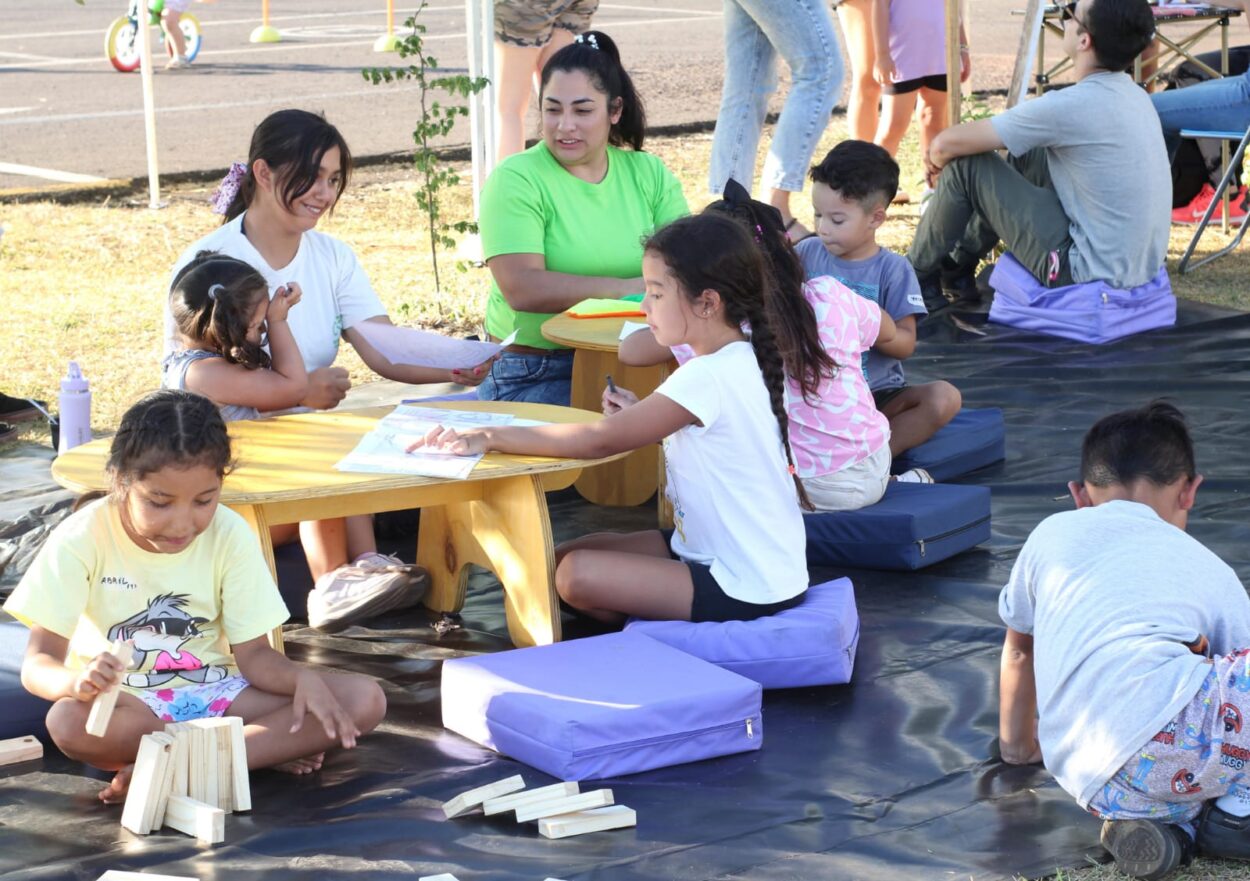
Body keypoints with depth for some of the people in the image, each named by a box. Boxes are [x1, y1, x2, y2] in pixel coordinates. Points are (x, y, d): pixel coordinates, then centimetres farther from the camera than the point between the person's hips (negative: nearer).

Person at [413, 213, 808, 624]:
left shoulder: (709, 377, -24)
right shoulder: (741, 362, 6)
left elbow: (598, 441, -24)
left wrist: (491, 437, -19)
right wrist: (638, 417, 2)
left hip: (747, 590, -10)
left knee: (575, 575, -16)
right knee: (571, 553, 10)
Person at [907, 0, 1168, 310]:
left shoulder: (1070, 106, -21)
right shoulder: (1133, 95, 5)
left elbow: (946, 144, -12)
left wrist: (938, 157, 12)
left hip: (1087, 271, -8)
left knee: (966, 165, -1)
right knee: (1026, 156, 22)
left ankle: (917, 278, 21)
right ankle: (958, 265, 37)